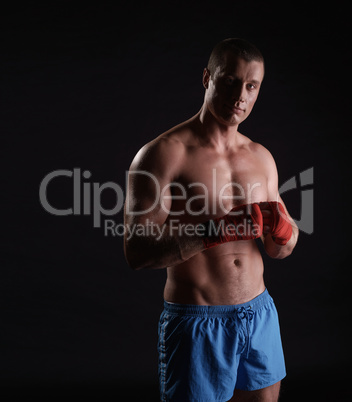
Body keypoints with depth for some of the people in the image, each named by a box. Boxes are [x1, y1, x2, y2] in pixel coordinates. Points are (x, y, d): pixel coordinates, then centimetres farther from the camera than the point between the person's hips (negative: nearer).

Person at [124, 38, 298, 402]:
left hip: (260, 314, 6)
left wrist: (282, 228, -11)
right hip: (196, 323, -5)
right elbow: (137, 252, -19)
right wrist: (216, 231, -28)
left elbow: (280, 250, 12)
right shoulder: (164, 154, -12)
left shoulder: (261, 157, 7)